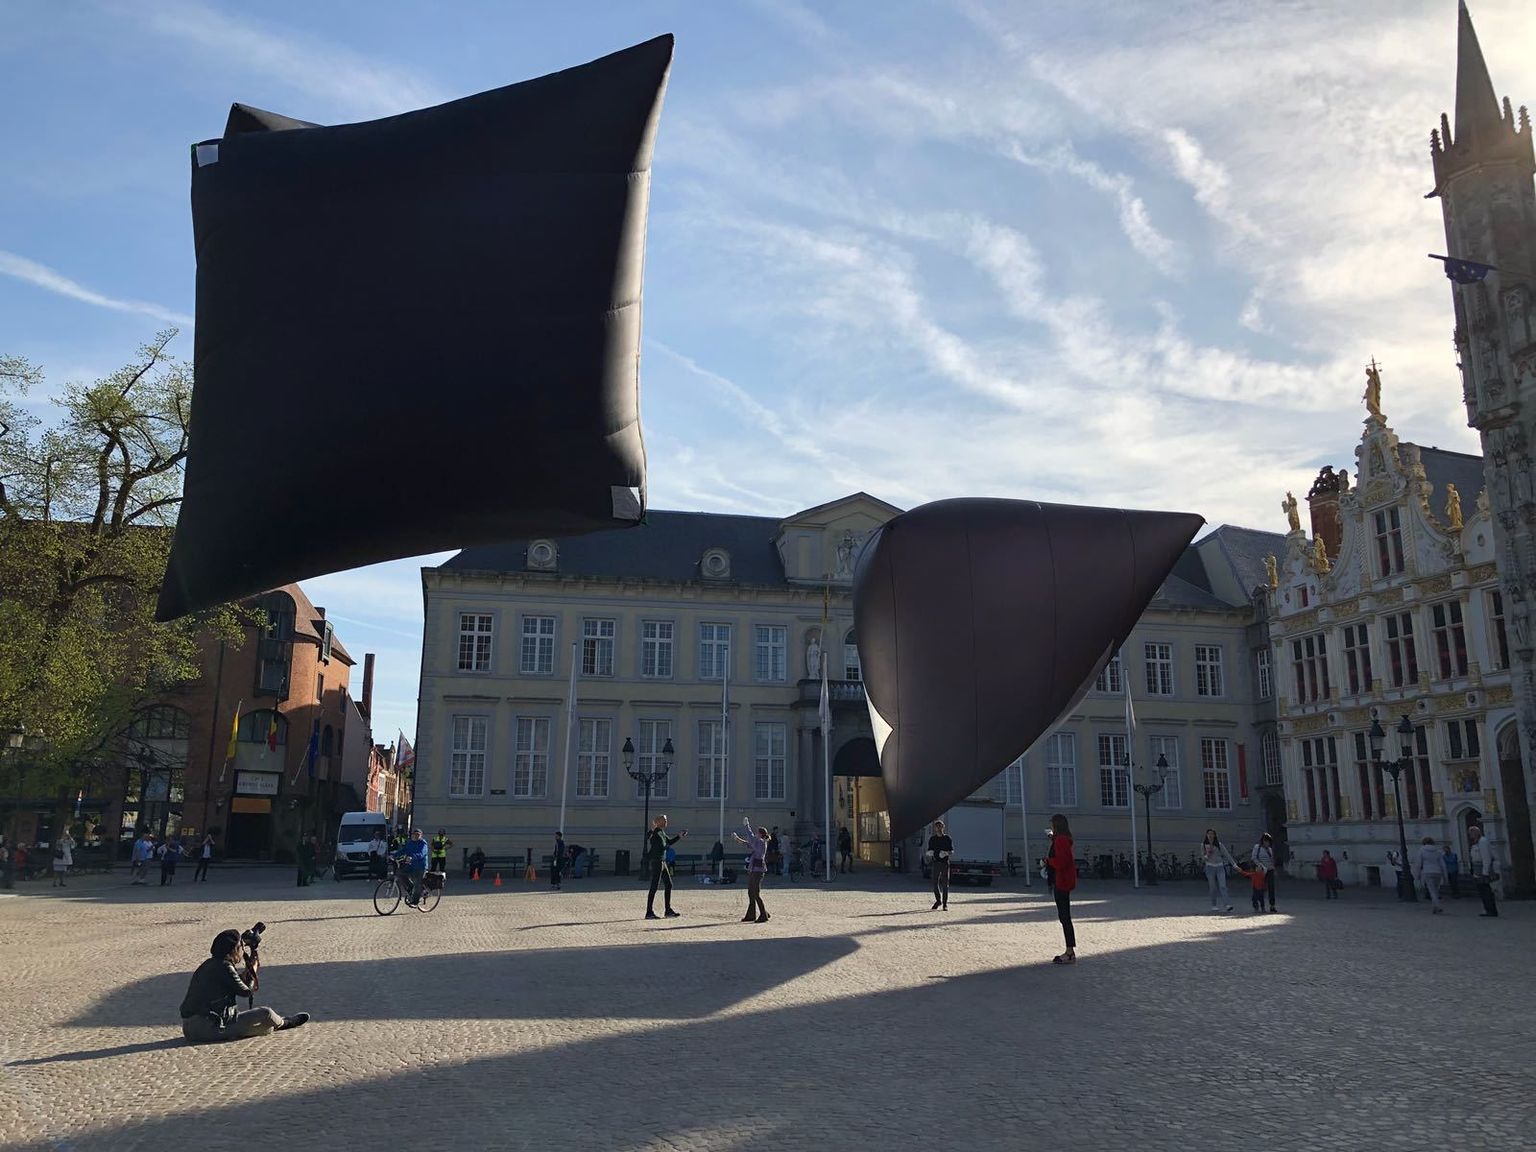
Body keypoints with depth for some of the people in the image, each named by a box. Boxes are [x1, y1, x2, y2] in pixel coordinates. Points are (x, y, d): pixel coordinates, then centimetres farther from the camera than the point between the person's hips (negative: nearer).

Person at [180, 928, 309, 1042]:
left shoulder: (209, 964, 13)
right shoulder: (224, 967, -14)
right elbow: (247, 991, -3)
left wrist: (247, 971, 18)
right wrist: (254, 971, 12)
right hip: (208, 1028, -10)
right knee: (265, 1014, -3)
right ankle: (284, 1023, 24)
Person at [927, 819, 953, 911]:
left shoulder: (947, 838, 3)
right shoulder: (932, 839, 9)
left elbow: (952, 851, 1)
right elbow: (929, 851, 13)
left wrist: (946, 853, -19)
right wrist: (929, 853, -10)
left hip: (945, 863, -2)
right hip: (936, 862, 2)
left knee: (945, 884, -1)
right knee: (935, 883, 2)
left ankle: (945, 904, 5)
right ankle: (938, 900, 21)